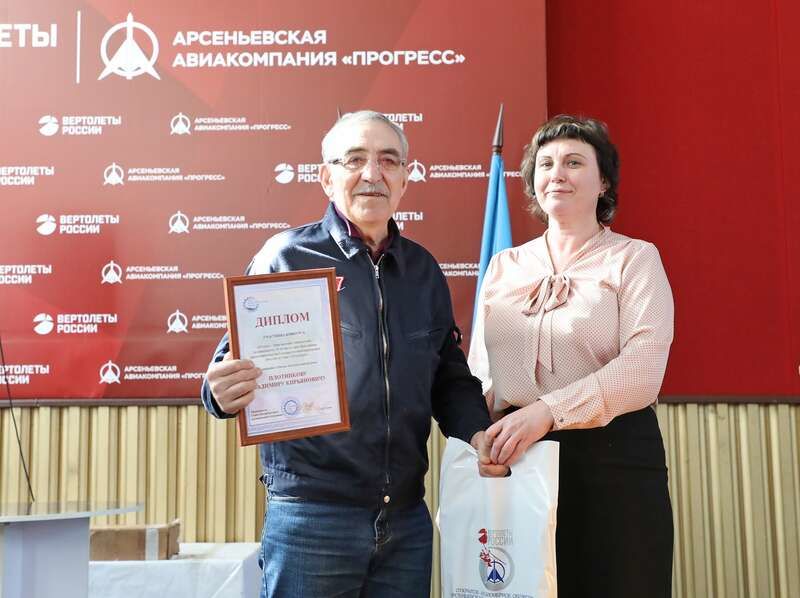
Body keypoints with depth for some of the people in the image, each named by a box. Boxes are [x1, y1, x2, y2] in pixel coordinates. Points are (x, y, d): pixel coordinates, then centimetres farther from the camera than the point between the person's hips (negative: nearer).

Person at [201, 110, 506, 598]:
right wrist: (224, 392, -25)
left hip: (408, 517, 5)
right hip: (311, 515, -4)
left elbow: (451, 378, 15)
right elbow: (237, 362, -4)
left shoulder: (424, 270, 10)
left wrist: (477, 432, -2)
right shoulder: (286, 256, -4)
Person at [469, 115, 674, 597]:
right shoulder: (504, 267, 12)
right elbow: (479, 374, 15)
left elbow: (643, 368, -14)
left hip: (613, 458, -3)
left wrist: (549, 410, -23)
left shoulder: (634, 258, 0)